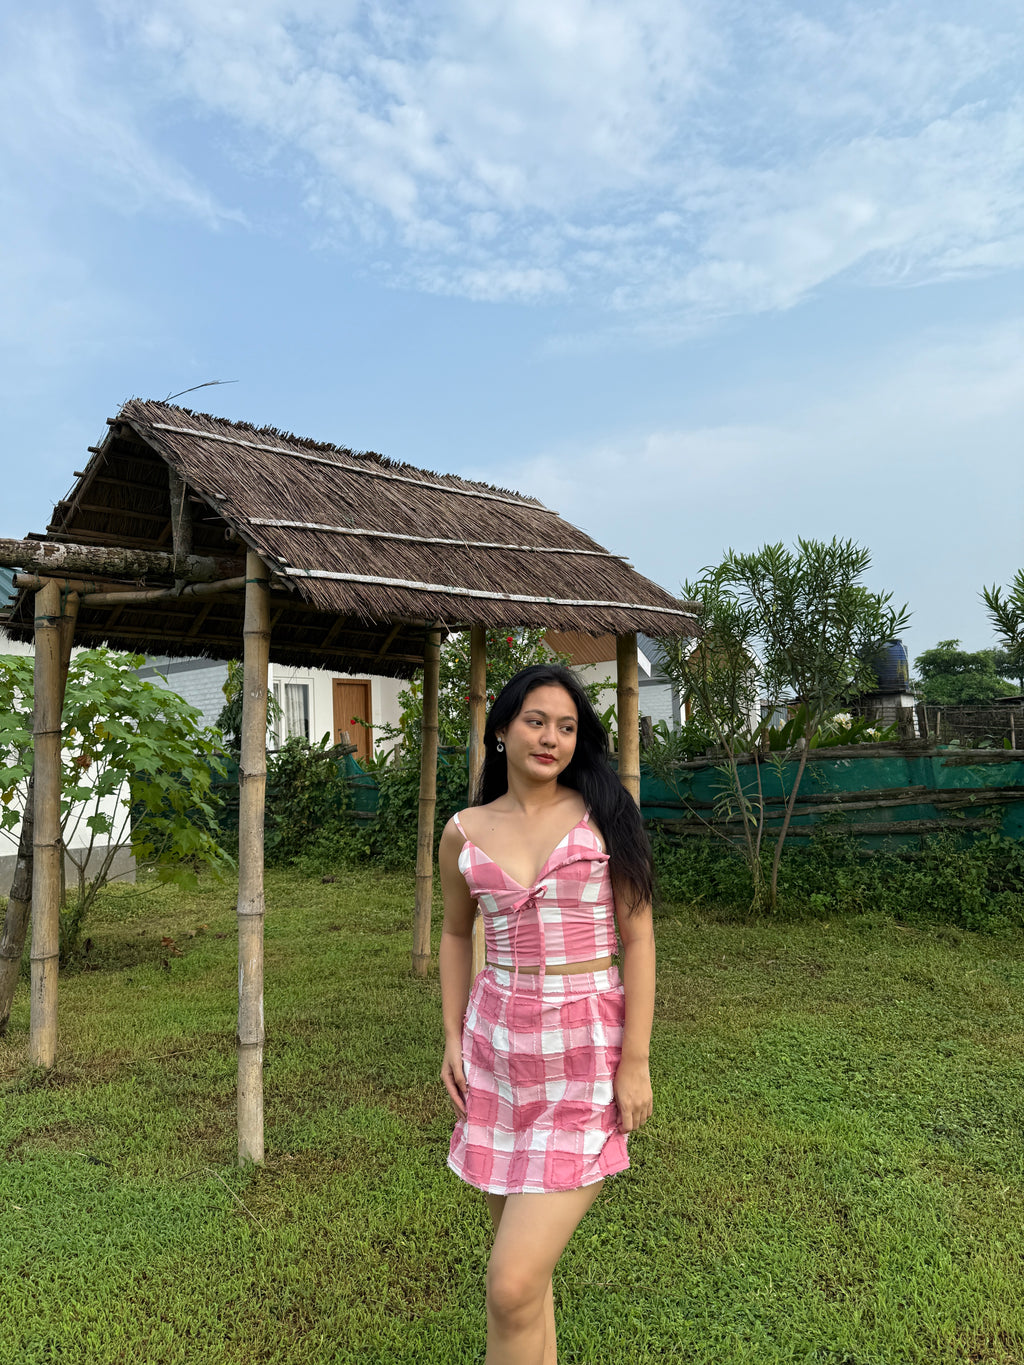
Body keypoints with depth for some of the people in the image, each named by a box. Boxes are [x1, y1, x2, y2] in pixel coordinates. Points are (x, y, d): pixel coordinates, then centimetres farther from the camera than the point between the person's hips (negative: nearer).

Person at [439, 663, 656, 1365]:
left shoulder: (603, 815, -5)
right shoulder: (465, 832, 3)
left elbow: (637, 938, -4)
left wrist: (636, 1062, -7)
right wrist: (453, 1038, 10)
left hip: (588, 1051, -3)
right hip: (497, 1044, 4)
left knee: (512, 1285, -8)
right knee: (523, 1263, 16)